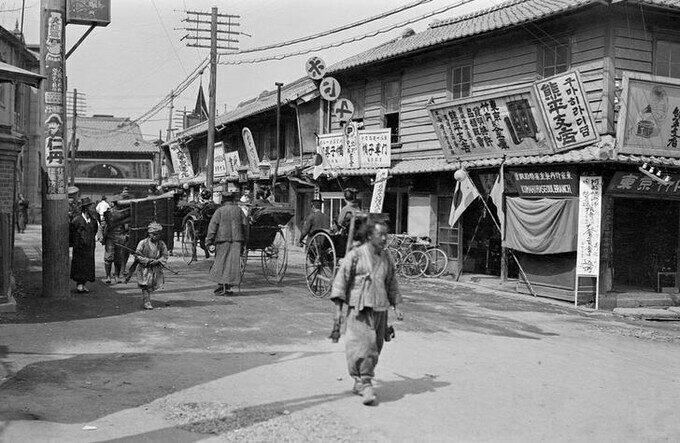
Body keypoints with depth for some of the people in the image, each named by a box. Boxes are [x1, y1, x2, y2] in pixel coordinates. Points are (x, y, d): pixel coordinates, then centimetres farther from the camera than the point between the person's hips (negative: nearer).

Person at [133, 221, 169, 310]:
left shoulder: (161, 244, 2)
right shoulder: (143, 243, -8)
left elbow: (165, 256, 3)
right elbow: (137, 256, -9)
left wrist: (157, 261, -16)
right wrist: (148, 260, -17)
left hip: (156, 269, 3)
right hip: (145, 268, -3)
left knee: (152, 286, 9)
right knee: (146, 285, -5)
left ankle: (146, 301, 26)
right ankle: (146, 302, 2)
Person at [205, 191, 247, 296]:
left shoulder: (219, 211, -1)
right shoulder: (239, 210, 6)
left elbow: (212, 227, -6)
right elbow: (244, 226, 6)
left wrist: (209, 242, -5)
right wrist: (242, 242, 13)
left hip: (222, 240, -1)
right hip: (236, 240, 2)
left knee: (221, 262, 8)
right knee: (233, 263, 3)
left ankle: (221, 284, 3)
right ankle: (228, 287, 2)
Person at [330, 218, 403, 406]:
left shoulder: (386, 258, 13)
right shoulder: (355, 255, -4)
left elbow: (391, 284, 23)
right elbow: (340, 281, -4)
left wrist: (396, 307, 12)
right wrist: (338, 309, -9)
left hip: (380, 310, 6)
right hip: (359, 309, -5)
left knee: (375, 348, 7)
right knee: (363, 345, -15)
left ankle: (359, 383, 21)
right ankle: (365, 384, -9)